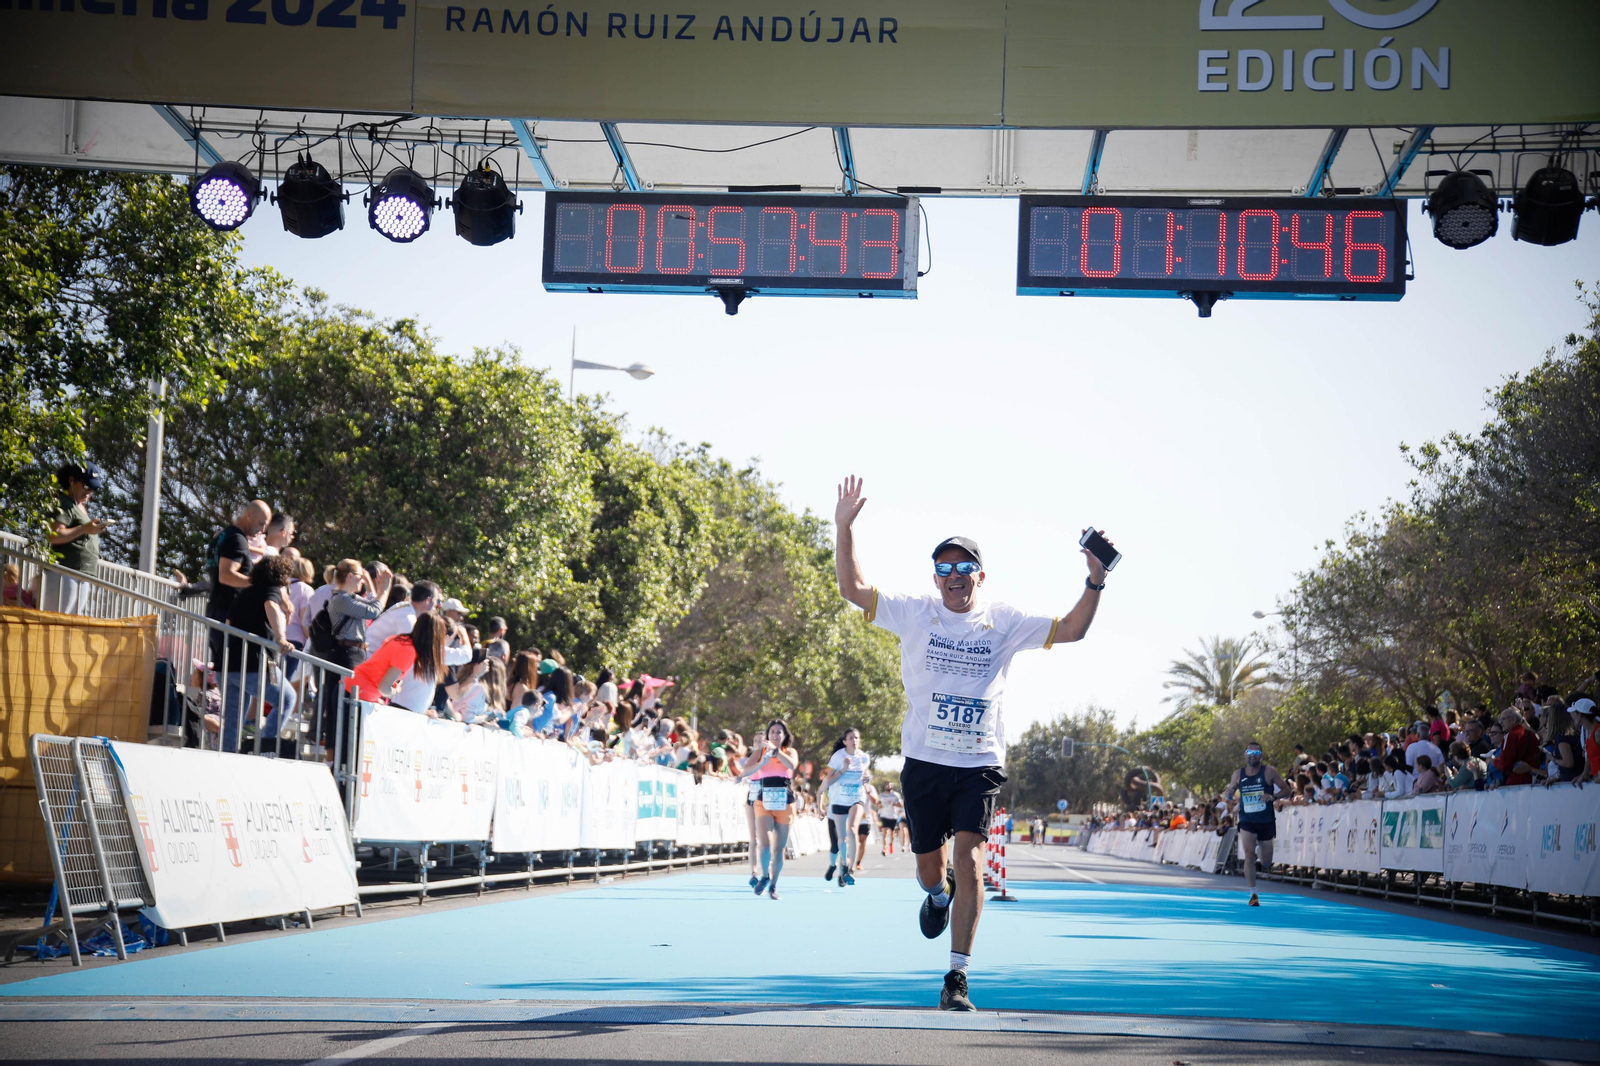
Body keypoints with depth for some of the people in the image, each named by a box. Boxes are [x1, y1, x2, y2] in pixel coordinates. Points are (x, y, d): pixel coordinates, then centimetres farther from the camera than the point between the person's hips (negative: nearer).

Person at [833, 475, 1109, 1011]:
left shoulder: (1004, 622, 4)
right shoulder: (914, 613, 2)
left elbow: (1071, 630, 6)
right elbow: (852, 588, -1)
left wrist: (1094, 583, -8)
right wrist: (845, 527, -10)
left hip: (980, 765, -1)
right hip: (924, 761, 1)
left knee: (968, 856, -18)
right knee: (930, 867, 9)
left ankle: (957, 978, -14)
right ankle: (939, 893, 50)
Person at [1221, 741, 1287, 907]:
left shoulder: (1269, 771, -6)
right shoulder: (1238, 774, 2)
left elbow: (1285, 788, -2)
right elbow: (1228, 793, 12)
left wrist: (1273, 796, -21)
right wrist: (1227, 794, -13)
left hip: (1266, 821, -1)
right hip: (1247, 821, 1)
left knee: (1266, 863, 8)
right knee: (1249, 855, -18)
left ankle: (1268, 863, 48)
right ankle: (1253, 895, -14)